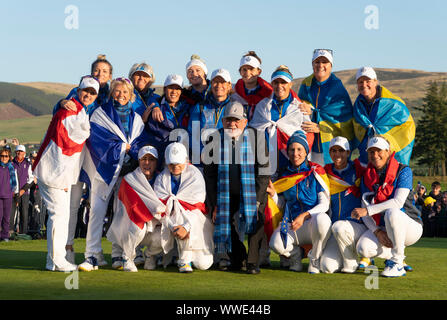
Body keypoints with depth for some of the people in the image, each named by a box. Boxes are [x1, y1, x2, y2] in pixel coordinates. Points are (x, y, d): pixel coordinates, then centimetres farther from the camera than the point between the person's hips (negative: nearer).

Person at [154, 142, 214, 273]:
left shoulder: (195, 175, -6)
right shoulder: (162, 178, 0)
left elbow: (196, 207, -13)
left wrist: (186, 226, -27)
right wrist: (173, 227, -25)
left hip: (194, 221, -2)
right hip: (169, 222, 3)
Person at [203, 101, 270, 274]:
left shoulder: (255, 138, -9)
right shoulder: (215, 139, -4)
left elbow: (264, 171, -7)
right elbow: (209, 173, 1)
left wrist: (257, 200, -14)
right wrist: (214, 203, -4)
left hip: (253, 191, -2)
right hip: (226, 193, 2)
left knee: (255, 219, -18)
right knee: (223, 219, -5)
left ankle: (253, 262, -9)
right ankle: (236, 260, 14)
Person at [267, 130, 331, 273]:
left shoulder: (316, 172, -1)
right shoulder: (283, 174, 10)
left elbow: (324, 204, -5)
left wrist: (304, 216, -19)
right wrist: (273, 194, -5)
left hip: (313, 222, -2)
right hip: (291, 225, 2)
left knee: (321, 219, -39)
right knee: (276, 243, -30)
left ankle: (315, 259, -12)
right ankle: (296, 254, 7)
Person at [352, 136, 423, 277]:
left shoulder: (403, 171, -9)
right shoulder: (367, 177, 5)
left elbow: (398, 202, -22)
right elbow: (364, 209, 0)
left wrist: (367, 210, -28)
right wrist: (377, 232, -17)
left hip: (411, 227, -4)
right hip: (381, 228, 4)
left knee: (392, 212, -38)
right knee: (363, 248, -26)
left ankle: (397, 264, -23)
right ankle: (391, 254, 8)